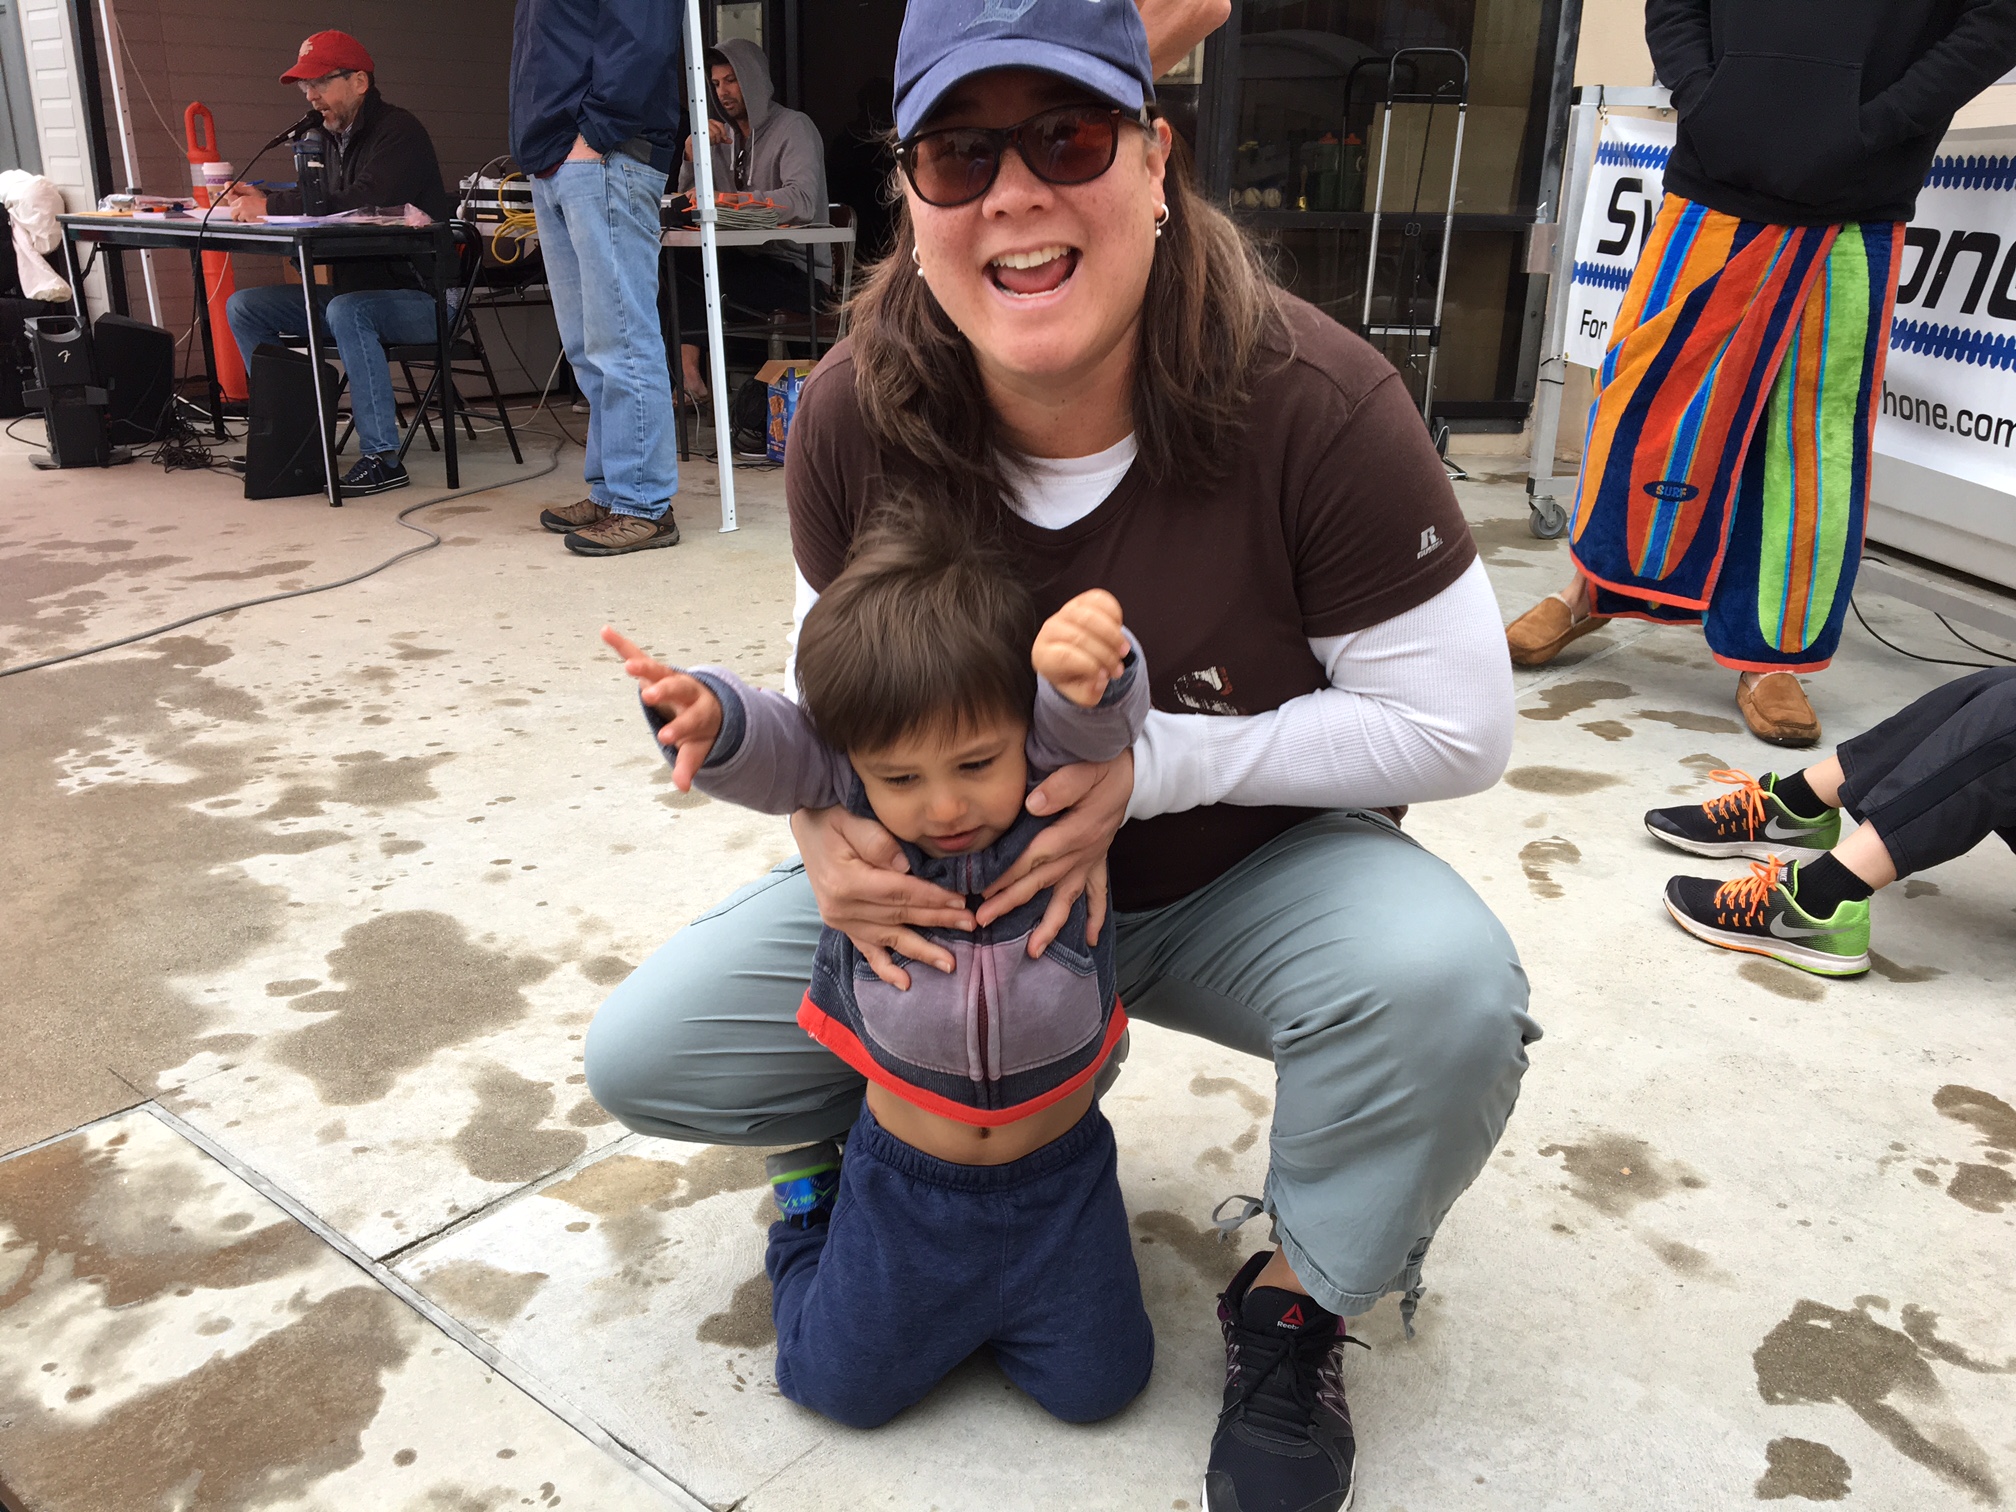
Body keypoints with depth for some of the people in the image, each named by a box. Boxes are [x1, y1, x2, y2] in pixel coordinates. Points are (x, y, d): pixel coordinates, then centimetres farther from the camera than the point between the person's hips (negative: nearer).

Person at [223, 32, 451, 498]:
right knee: (243, 306, 1)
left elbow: (361, 205, -25)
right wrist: (260, 201, -4)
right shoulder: (333, 138, 14)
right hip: (354, 292, 9)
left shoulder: (399, 131, -11)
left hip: (416, 298, -9)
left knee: (347, 311, -38)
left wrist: (272, 206, -23)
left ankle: (383, 456, -33)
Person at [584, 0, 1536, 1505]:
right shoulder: (854, 422, -16)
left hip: (1250, 875, -2)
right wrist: (827, 821, -22)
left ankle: (1293, 1306, -1)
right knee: (643, 1059, -8)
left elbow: (1458, 726, -18)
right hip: (952, 882, 3)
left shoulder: (1313, 402, -26)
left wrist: (1153, 764, -28)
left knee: (1448, 986, -35)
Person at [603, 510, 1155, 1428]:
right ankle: (810, 1191, 34)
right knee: (843, 1385, 9)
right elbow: (774, 754, -30)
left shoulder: (1057, 772, -17)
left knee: (1095, 1383, 6)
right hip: (906, 1176, 0)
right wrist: (710, 718, -55)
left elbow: (1098, 725, -35)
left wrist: (1090, 674, -61)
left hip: (1056, 1174, 0)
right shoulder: (857, 795, -16)